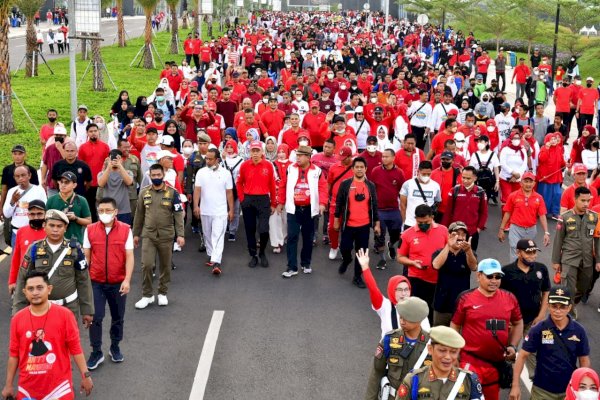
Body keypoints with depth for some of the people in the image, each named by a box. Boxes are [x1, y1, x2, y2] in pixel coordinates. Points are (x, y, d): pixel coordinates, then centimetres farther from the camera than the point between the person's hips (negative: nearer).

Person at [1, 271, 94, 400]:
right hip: (28, 388, 2)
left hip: (59, 385, -2)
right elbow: (14, 354, 4)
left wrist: (85, 376, -5)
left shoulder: (64, 315, -9)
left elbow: (75, 348, -5)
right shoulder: (17, 319, -2)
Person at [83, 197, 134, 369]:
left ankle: (115, 348, 33)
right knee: (95, 318, -1)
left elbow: (129, 256, -6)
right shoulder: (90, 230, -3)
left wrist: (127, 280, -14)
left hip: (118, 282, 0)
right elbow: (86, 256, 3)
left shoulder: (125, 230, -6)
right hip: (96, 282, 0)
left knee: (118, 317, 14)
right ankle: (96, 352, 13)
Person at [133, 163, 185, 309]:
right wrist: (136, 234, 13)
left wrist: (180, 234, -12)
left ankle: (163, 293, 25)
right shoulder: (144, 192, 4)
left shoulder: (172, 193, -4)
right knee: (147, 265, -6)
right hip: (148, 235, 1)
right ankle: (147, 295, 8)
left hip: (166, 236, -1)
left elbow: (178, 215, -5)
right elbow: (139, 214, 12)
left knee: (165, 266, 9)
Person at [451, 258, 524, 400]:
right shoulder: (465, 298, -5)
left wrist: (512, 346, 3)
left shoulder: (509, 298, 3)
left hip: (498, 363, 4)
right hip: (471, 361, -4)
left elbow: (518, 323, 17)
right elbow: (455, 326, 3)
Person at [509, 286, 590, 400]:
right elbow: (522, 356, -8)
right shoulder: (538, 330, -12)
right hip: (542, 390, -2)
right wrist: (515, 385, -12)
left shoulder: (579, 331, -7)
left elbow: (584, 360, 3)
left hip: (569, 390, 2)